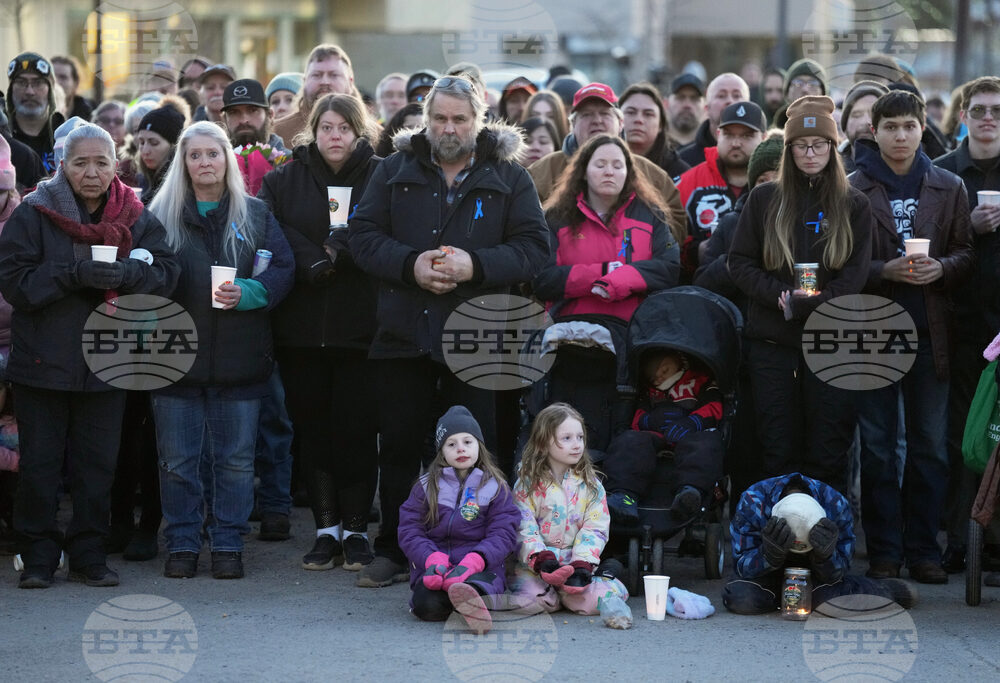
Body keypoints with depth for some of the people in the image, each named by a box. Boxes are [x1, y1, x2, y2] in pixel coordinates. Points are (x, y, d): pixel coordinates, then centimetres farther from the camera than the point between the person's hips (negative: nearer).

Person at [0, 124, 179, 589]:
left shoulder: (136, 219, 5)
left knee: (98, 463, 7)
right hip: (43, 359, -2)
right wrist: (74, 275, -22)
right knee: (39, 463, 2)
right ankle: (38, 557, 12)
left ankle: (88, 554, 17)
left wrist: (122, 274, -24)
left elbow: (165, 272, -5)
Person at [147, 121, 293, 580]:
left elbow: (282, 269, 1)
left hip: (239, 356, 1)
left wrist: (248, 292, -17)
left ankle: (228, 544, 14)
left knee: (235, 459, 4)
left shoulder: (255, 215, 8)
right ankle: (182, 545, 13)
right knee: (178, 459, 3)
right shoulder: (161, 215, 6)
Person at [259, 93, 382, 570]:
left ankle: (356, 529, 8)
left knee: (356, 429, -2)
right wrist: (314, 263, -13)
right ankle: (327, 530, 13)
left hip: (360, 329, -3)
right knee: (312, 430, 5)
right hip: (302, 330, 3)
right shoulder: (283, 181, 11)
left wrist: (336, 250, -15)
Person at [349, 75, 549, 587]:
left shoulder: (509, 178, 5)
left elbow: (533, 248, -2)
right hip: (403, 334, 2)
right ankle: (393, 551, 18)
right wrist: (409, 264, -13)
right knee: (399, 446, 7)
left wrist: (475, 265, -17)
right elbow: (362, 236, 4)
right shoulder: (395, 171, 9)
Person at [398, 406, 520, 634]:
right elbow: (409, 531, 7)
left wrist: (474, 561, -20)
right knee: (428, 605, -34)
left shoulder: (495, 488, 12)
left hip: (481, 566, -2)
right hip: (432, 566, 2)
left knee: (477, 584, -42)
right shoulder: (426, 487, 15)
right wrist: (433, 560, -15)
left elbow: (503, 534, 1)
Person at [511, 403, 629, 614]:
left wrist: (582, 566, -17)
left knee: (594, 600, -28)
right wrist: (542, 560, -23)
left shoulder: (591, 485, 9)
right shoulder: (527, 484, 3)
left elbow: (595, 529, 0)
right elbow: (524, 528, -6)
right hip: (536, 565, -1)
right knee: (529, 599, -32)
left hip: (577, 562, 1)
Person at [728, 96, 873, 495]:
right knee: (779, 453, 4)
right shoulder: (764, 200, 9)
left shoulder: (853, 206, 6)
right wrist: (782, 296, -12)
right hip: (771, 341, 1)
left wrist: (811, 303, -17)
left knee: (828, 456, 0)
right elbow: (740, 262, 4)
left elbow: (856, 274, -2)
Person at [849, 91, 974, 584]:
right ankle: (883, 552, 8)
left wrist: (941, 268, -12)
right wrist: (884, 270, -16)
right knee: (877, 446, 2)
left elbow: (966, 251, 8)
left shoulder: (949, 188, 8)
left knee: (931, 446, 3)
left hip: (929, 333, 2)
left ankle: (922, 549, 11)